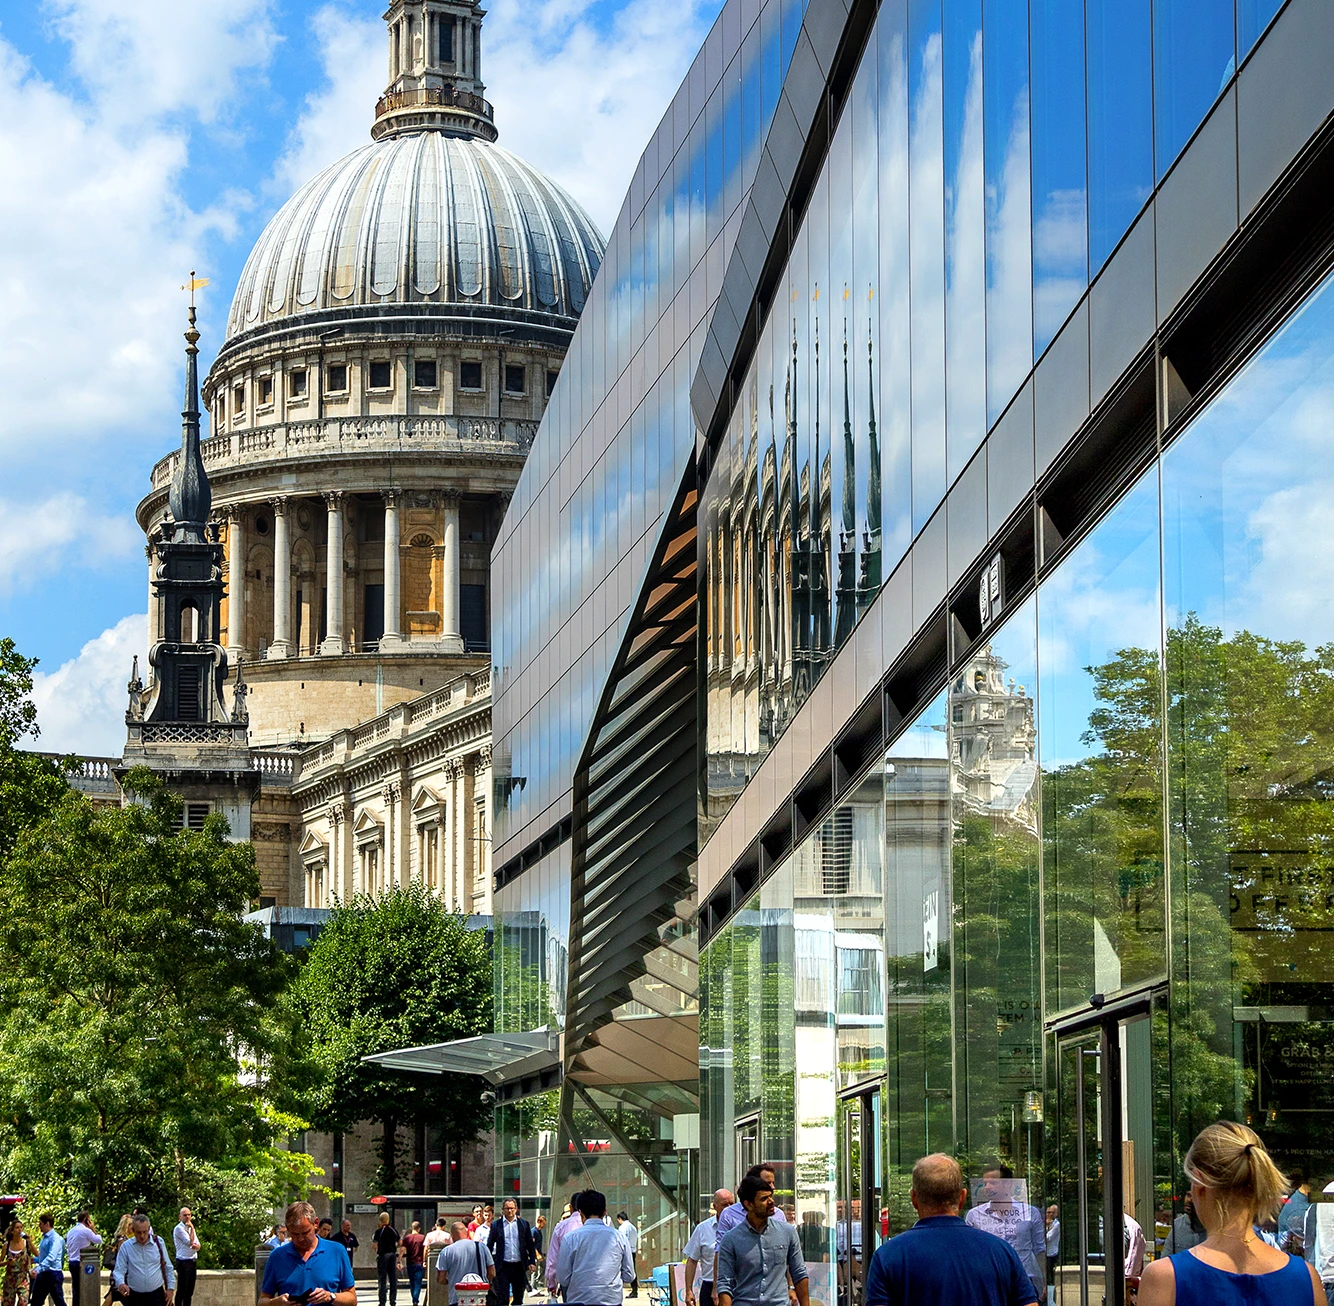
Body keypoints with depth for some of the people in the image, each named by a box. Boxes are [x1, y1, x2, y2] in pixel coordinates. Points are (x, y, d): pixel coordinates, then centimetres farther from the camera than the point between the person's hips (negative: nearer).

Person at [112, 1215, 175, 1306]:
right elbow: (119, 1270, -5)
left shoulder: (158, 1242, 1)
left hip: (157, 1295, 0)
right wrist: (121, 1284, -26)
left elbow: (168, 1268, 9)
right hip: (135, 1297, 0)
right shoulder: (126, 1246, -2)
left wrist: (171, 1288, 3)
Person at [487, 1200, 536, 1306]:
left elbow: (530, 1245, 9)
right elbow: (489, 1245, 5)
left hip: (519, 1266, 2)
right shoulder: (496, 1225, 3)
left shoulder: (524, 1224, 7)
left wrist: (532, 1261, -1)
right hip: (503, 1266, -2)